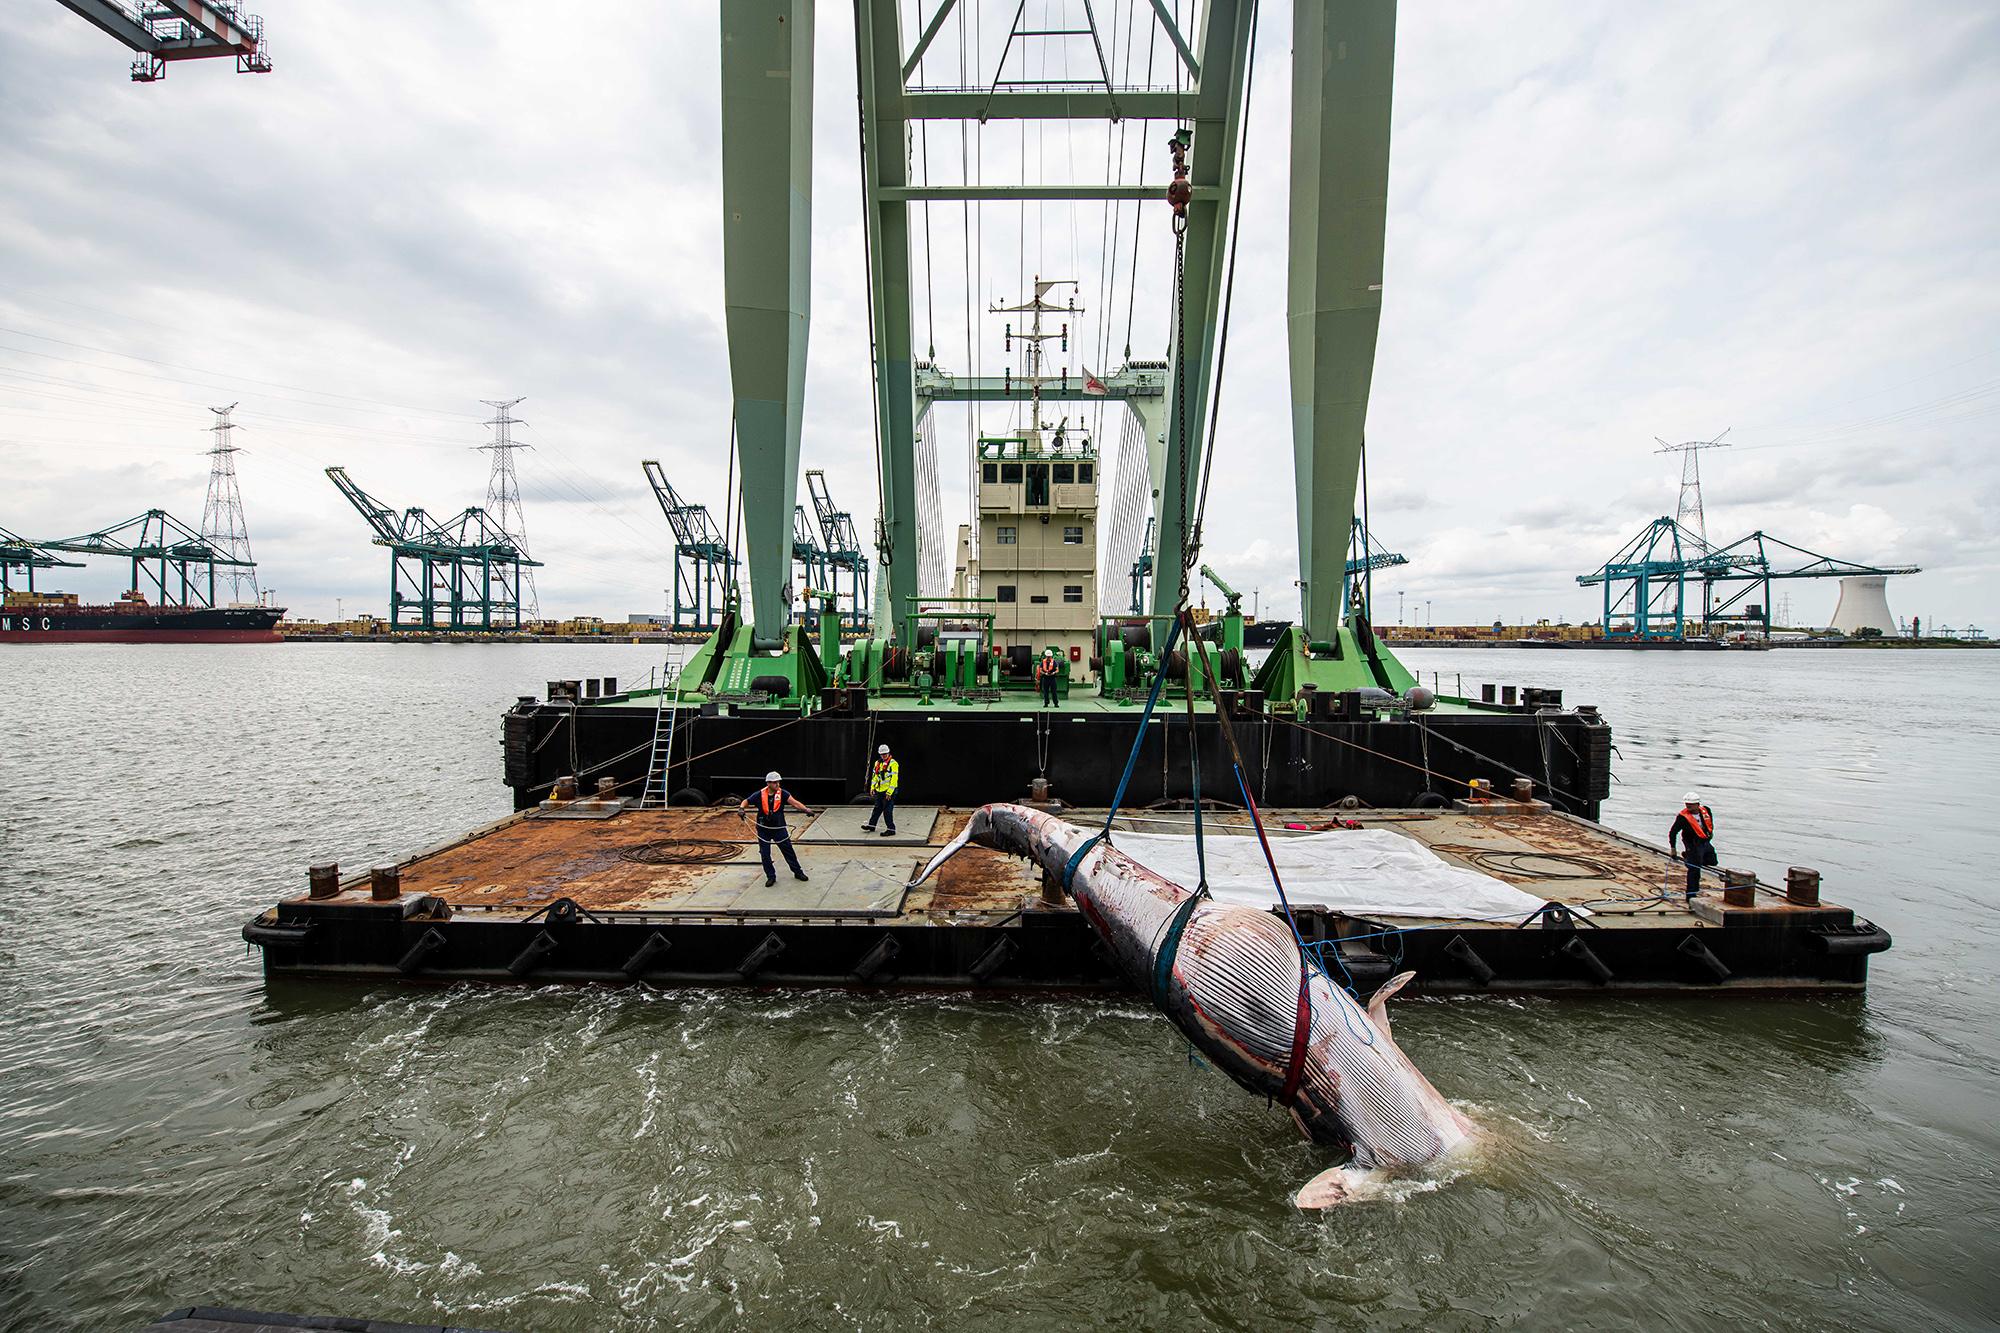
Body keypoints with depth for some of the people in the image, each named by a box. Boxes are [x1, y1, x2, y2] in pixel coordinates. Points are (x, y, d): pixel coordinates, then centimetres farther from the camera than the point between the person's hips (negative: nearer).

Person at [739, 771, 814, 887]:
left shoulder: (782, 793, -7)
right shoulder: (759, 795, -7)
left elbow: (794, 802, -18)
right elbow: (746, 801, 5)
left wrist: (805, 809, -33)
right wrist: (741, 808, -17)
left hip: (779, 828, 0)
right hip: (763, 829, 0)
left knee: (788, 850, 4)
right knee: (765, 853, 5)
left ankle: (797, 872, 19)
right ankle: (770, 876, 20)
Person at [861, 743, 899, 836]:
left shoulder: (893, 764, -12)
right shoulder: (877, 763, 12)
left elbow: (894, 778, -17)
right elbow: (874, 775, 20)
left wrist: (889, 792, -21)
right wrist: (872, 787, 9)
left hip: (889, 792, -7)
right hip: (880, 791, 7)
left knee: (887, 810, -7)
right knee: (877, 808, 18)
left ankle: (891, 829, -2)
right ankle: (871, 825, 30)